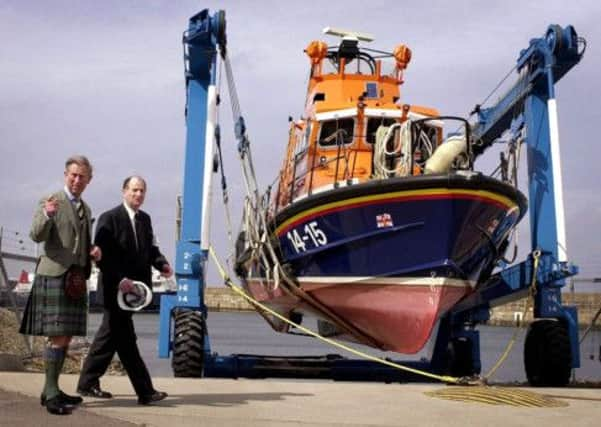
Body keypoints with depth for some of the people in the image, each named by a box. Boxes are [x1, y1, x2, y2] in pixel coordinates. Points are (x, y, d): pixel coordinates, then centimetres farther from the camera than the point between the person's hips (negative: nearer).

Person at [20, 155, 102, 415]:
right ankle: (51, 393, -9)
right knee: (57, 336, -12)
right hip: (54, 276, -7)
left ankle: (51, 390, 16)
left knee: (66, 337, 9)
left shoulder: (86, 209, 18)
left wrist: (94, 252, 6)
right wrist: (46, 215, -36)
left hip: (76, 280, 7)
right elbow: (37, 236, -17)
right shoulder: (51, 202, -4)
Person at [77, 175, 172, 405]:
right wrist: (120, 279, -23)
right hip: (117, 288, -8)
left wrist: (162, 264, -5)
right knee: (126, 339, -5)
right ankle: (145, 391, -3)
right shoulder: (109, 218, -8)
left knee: (111, 334, 14)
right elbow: (102, 254, -14)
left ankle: (88, 383, 25)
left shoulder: (145, 219, 14)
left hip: (136, 287, 8)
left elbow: (151, 249, 15)